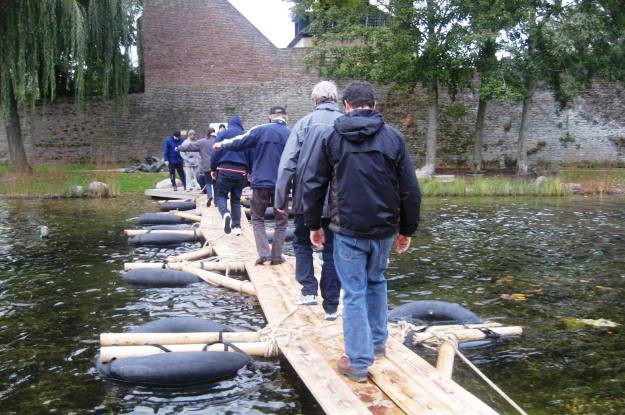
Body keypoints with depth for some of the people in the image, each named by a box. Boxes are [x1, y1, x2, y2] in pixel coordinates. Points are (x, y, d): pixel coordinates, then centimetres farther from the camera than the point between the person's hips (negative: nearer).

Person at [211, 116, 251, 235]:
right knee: (236, 199, 15)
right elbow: (250, 156, 14)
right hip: (241, 172, 3)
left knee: (220, 195, 4)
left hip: (225, 169, -3)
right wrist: (248, 171, 24)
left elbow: (216, 152, -2)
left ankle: (225, 213, -26)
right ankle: (236, 226, 9)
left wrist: (213, 169, 6)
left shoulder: (223, 133, 4)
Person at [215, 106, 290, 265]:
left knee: (257, 218, 13)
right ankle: (276, 256, 12)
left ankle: (264, 253, -1)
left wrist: (221, 145, 17)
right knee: (281, 221, 14)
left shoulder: (260, 130, -3)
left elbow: (239, 142, 1)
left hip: (261, 182, -1)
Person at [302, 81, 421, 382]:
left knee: (354, 292, 4)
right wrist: (407, 230, 9)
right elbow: (410, 189, 1)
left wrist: (313, 224, 10)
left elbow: (313, 184, 0)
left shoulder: (330, 137, -1)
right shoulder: (393, 137, 1)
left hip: (347, 229, -2)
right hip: (385, 229, 2)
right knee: (376, 281, 24)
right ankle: (378, 341, 34)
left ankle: (358, 361, 7)